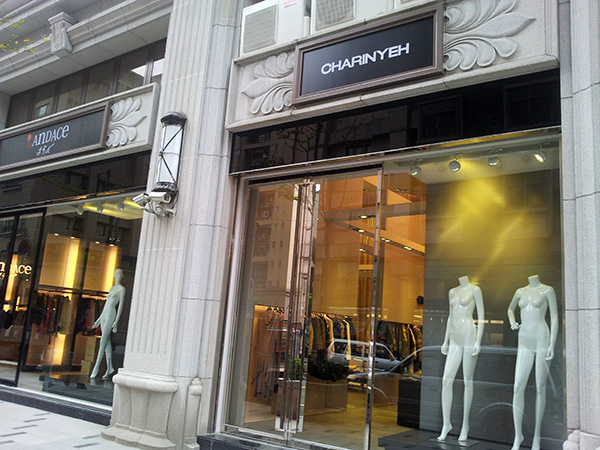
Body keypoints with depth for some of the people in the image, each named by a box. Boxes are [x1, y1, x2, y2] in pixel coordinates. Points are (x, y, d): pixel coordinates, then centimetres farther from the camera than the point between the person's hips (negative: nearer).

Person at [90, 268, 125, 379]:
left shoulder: (121, 289, -3)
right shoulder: (112, 288, 20)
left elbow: (121, 305, -9)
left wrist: (116, 322, -16)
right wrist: (99, 319, 20)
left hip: (111, 315, -8)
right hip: (104, 315, 8)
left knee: (103, 342, -10)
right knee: (107, 342, 6)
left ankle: (96, 368, -8)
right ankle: (109, 368, 9)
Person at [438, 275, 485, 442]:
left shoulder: (475, 289, -3)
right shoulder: (452, 291, 16)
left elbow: (481, 316, -7)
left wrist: (478, 341, -15)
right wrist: (445, 340, 14)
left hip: (470, 337, -5)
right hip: (455, 341, 5)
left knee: (467, 381, 2)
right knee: (446, 380, -4)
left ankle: (465, 424, 15)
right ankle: (446, 424, 5)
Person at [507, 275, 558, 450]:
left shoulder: (548, 290, -1)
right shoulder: (520, 291, 13)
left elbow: (554, 318, -5)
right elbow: (510, 309, 31)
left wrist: (552, 345, -12)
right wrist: (512, 323, 10)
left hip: (543, 341, -4)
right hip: (525, 344, 4)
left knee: (540, 388, 3)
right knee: (518, 387, -5)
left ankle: (536, 435, 16)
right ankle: (518, 435, 3)